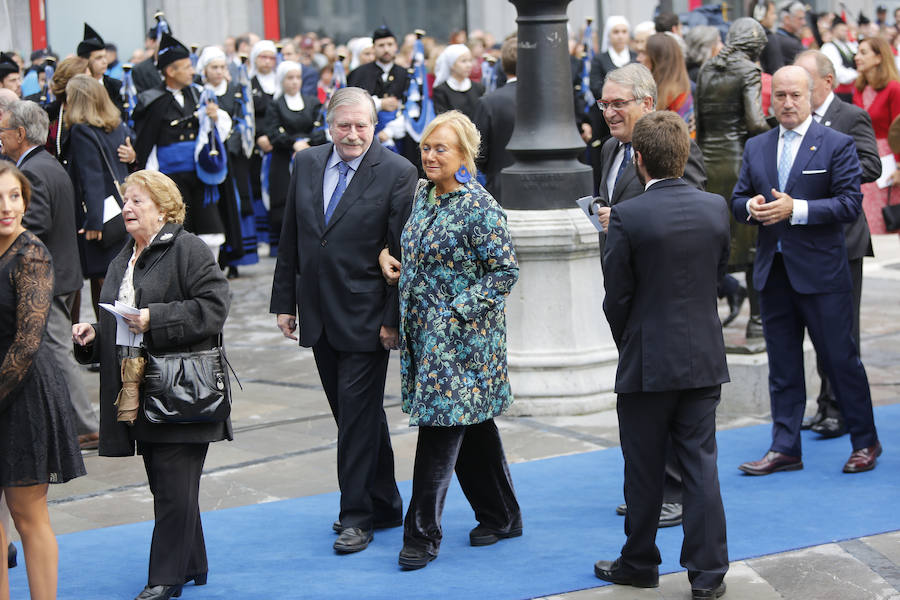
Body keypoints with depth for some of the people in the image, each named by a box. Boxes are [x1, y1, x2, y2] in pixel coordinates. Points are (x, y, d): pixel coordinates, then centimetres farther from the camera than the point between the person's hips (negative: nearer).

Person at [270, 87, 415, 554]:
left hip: (366, 318, -5)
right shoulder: (306, 164, 7)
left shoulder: (397, 173, -9)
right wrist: (284, 301, 9)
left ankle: (356, 516, 5)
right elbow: (291, 239, 11)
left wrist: (393, 318, -12)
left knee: (358, 412, -4)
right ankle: (384, 506, 24)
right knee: (353, 412, 13)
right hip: (319, 314, 6)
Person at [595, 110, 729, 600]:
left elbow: (617, 298, -9)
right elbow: (719, 272, 9)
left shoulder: (627, 217, -16)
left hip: (648, 364, -4)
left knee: (644, 469, 10)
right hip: (705, 358, 4)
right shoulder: (715, 208, -2)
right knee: (700, 466, 7)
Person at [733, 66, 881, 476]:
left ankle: (865, 442, 16)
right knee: (782, 365, 9)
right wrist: (751, 207, -10)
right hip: (772, 272, 5)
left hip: (821, 272, -5)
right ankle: (785, 449, 14)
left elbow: (850, 204, -12)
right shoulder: (756, 148, 11)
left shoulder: (837, 145, -4)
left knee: (841, 359, 2)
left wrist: (796, 209, -20)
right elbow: (737, 200, 14)